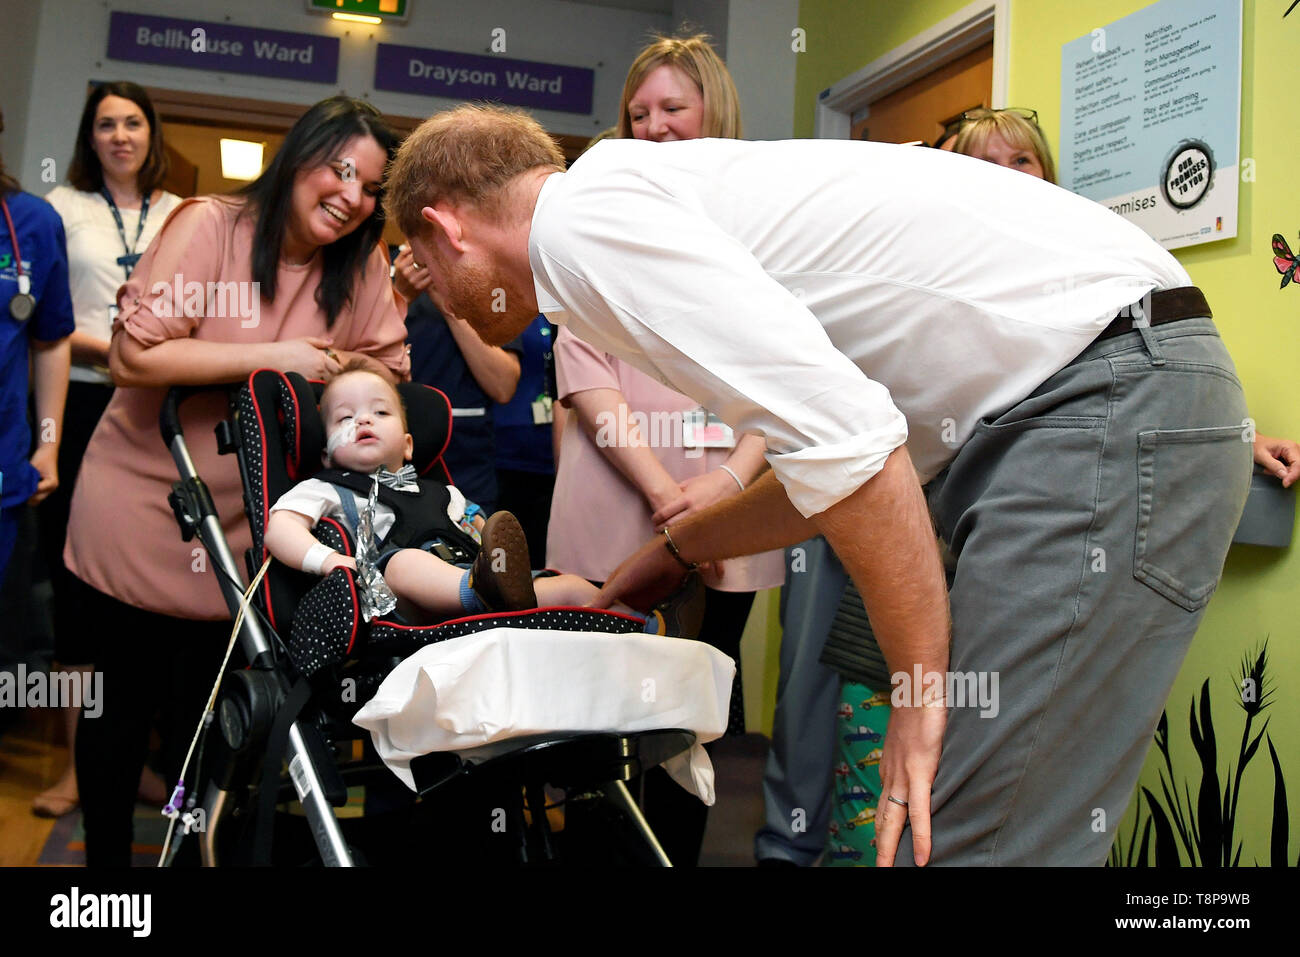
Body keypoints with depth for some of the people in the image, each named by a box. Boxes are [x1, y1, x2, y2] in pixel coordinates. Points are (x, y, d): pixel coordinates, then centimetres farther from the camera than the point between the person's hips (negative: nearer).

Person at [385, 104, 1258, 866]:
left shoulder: (582, 212, -9)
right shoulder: (649, 195, 20)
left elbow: (838, 432, -21)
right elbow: (828, 448, 26)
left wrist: (925, 686, -12)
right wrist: (674, 553, 33)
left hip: (1111, 400, -10)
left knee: (949, 842, -9)